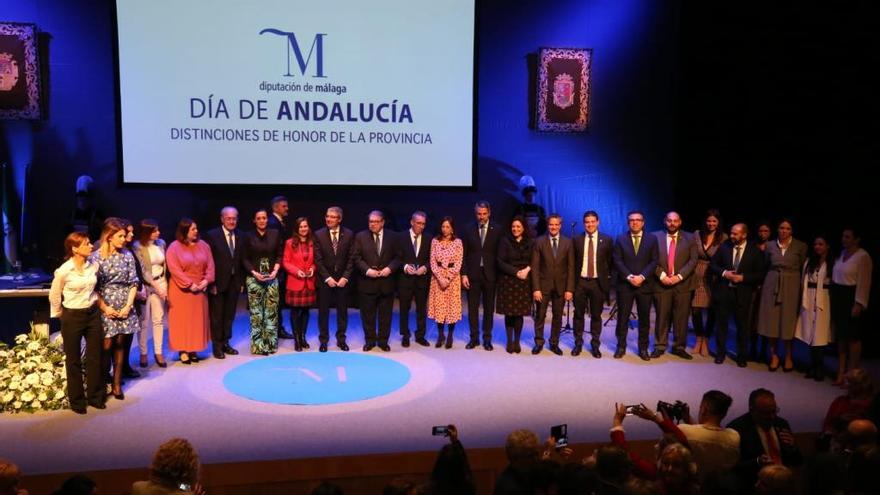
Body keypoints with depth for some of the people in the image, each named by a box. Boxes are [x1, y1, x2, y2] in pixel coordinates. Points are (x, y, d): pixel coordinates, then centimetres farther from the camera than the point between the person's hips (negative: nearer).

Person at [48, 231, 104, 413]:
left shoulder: (94, 265, -5)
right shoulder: (64, 271, -17)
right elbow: (54, 296, -1)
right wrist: (60, 315, 8)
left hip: (93, 313, 4)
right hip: (72, 317, -4)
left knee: (95, 357, 10)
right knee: (73, 359, 8)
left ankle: (95, 396, 25)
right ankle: (76, 400, 22)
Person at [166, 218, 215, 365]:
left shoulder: (203, 245, 6)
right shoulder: (174, 247, -8)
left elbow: (210, 265, 4)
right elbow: (175, 270, -15)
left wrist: (206, 280, -11)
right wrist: (190, 284, -18)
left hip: (200, 289, 5)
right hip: (181, 291, -4)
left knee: (198, 320, 8)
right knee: (182, 320, 1)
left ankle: (193, 349, 17)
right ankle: (182, 351, 8)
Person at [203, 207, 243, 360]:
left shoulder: (240, 236, 4)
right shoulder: (212, 235, -9)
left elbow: (241, 260, 7)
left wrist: (241, 281, 4)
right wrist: (211, 283, -14)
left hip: (234, 282, 4)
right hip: (218, 283, -4)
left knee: (229, 315, 13)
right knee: (217, 316, 6)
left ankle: (225, 343, 26)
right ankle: (217, 346, 17)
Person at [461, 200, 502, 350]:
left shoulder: (497, 231, 1)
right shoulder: (468, 231, 3)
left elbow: (500, 254, 1)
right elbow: (464, 255, 3)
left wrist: (499, 274, -5)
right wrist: (464, 274, -4)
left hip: (489, 275, -1)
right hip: (472, 274, 1)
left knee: (489, 308, 6)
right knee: (472, 308, 5)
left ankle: (487, 339, 16)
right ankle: (474, 338, 15)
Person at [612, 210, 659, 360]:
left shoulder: (652, 239, 5)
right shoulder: (621, 239, 5)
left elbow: (654, 262, -1)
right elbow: (617, 261, -2)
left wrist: (642, 276, -14)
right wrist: (629, 277, -14)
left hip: (645, 285, 0)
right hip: (625, 284, 0)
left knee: (644, 318, 6)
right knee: (623, 317, 4)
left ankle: (643, 348, 15)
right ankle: (621, 347, 13)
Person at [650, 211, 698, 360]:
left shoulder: (689, 239, 5)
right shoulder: (656, 237, 2)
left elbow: (693, 261, -1)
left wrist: (679, 276, -12)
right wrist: (662, 276, -12)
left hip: (682, 284, 1)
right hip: (662, 283, -1)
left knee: (681, 317, 5)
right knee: (662, 317, 5)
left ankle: (679, 347, 16)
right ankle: (660, 347, 14)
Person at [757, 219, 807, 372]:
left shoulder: (800, 246, -1)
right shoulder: (770, 246, 5)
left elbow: (803, 268, 2)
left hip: (791, 286, -2)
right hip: (772, 285, 2)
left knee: (788, 321, 3)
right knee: (771, 320, 3)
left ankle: (788, 357, 18)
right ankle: (773, 355, 15)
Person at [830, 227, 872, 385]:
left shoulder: (863, 256, -10)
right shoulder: (842, 253, 11)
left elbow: (864, 283, -14)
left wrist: (858, 304, -18)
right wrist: (833, 299, 11)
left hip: (852, 297, -7)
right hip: (838, 297, 7)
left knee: (853, 336, 0)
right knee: (840, 336, 9)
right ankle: (841, 372, 15)